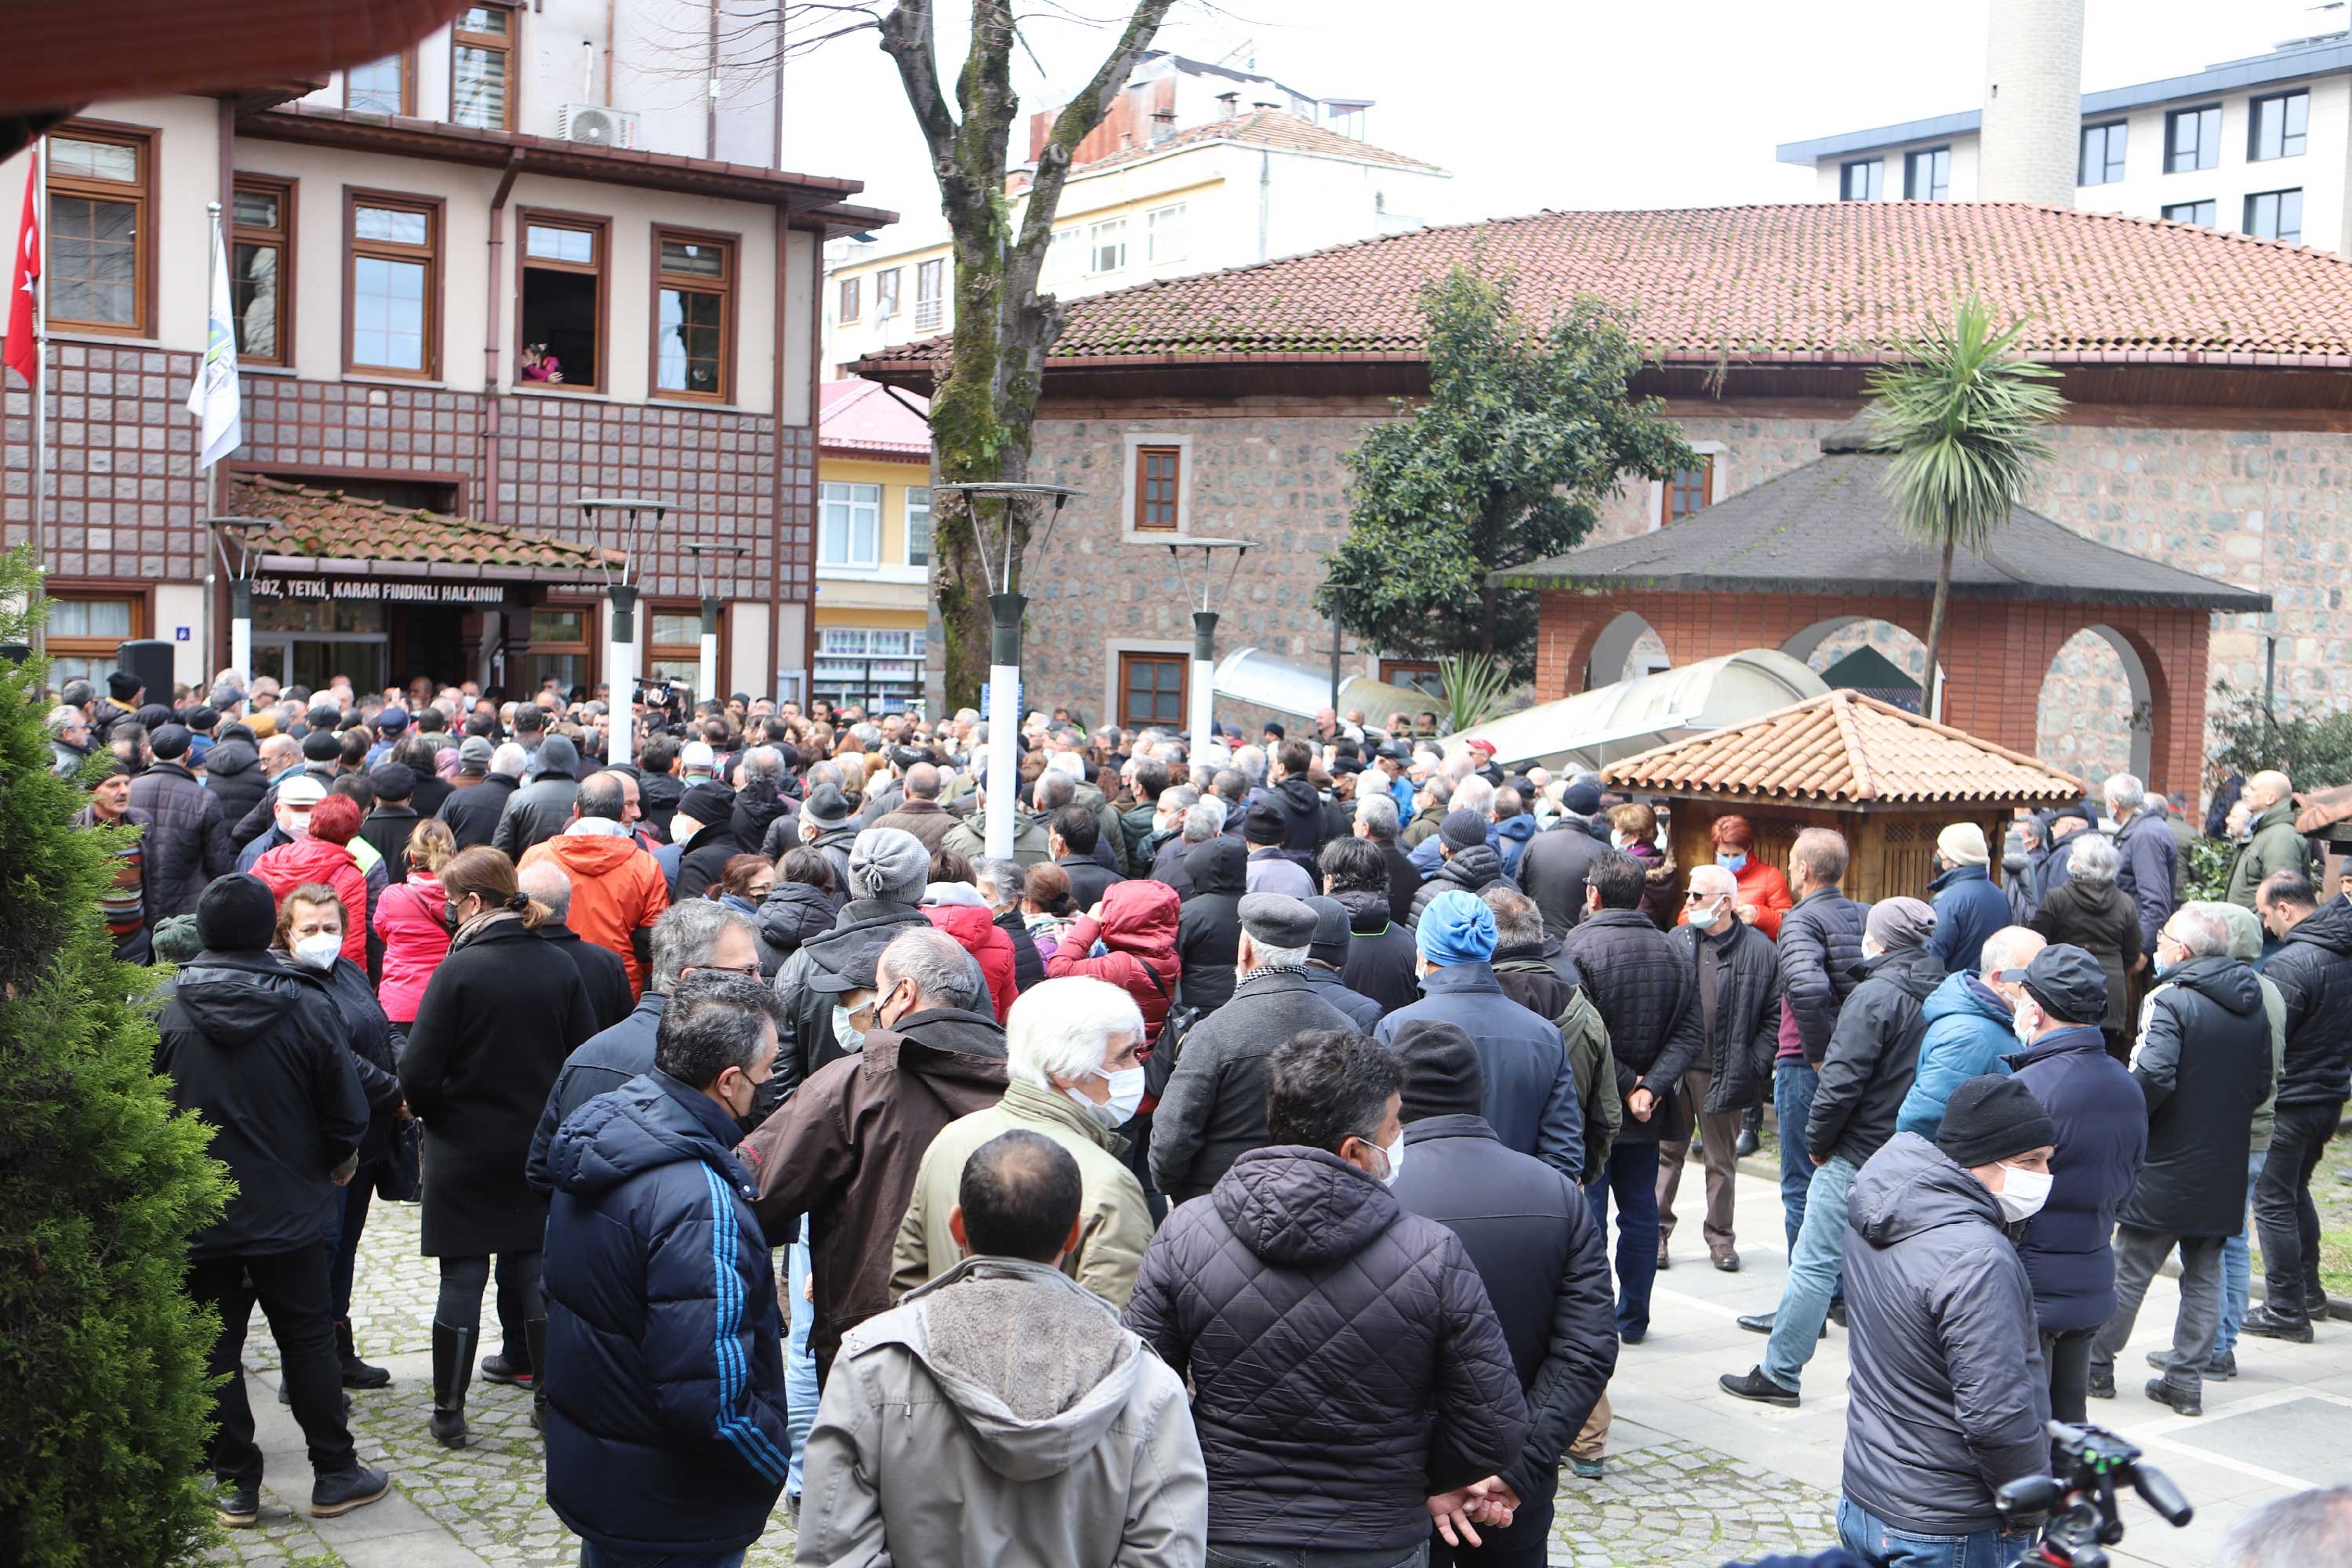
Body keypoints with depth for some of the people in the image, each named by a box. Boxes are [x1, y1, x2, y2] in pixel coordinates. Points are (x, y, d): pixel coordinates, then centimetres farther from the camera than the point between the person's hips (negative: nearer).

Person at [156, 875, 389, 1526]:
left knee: (216, 1351, 10)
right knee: (308, 1343, 11)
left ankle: (235, 1485, 17)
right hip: (290, 1211, -1)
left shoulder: (163, 1007, -10)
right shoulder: (307, 1004, -13)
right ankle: (335, 1475, 18)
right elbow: (346, 1110, -8)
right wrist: (339, 1161, 13)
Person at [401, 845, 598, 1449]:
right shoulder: (560, 968, -4)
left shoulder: (458, 970, -17)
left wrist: (431, 1111, 4)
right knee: (534, 1268, 15)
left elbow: (419, 1072, -16)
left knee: (462, 1276, 4)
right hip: (540, 1149, 4)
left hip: (466, 1150, -4)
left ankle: (449, 1411, 11)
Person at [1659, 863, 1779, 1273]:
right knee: (1666, 1152, 9)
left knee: (1721, 1159, 10)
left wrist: (1755, 1065, -8)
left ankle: (1720, 1236, 22)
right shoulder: (1674, 942, 4)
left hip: (1722, 1075, -2)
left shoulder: (1759, 950, -3)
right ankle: (1657, 1231, 17)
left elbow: (1775, 1015, -1)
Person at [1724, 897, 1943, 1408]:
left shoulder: (1874, 997, -16)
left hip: (1856, 1155, -8)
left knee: (1814, 1264, -2)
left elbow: (1841, 1083, -19)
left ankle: (1780, 1374, 3)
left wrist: (1817, 1141, -4)